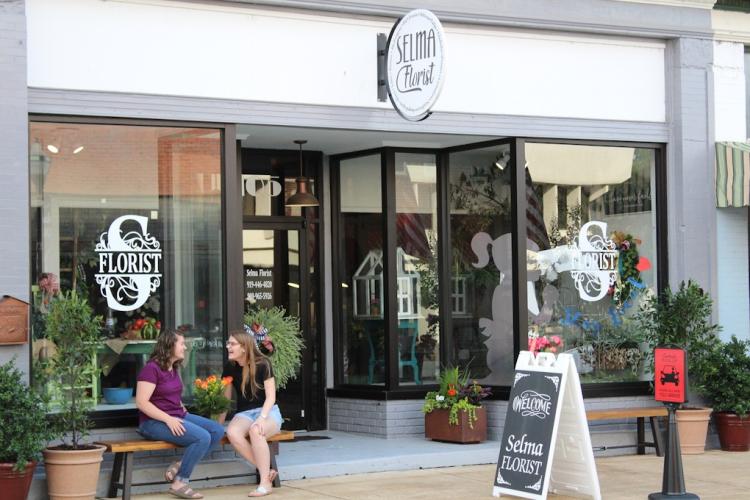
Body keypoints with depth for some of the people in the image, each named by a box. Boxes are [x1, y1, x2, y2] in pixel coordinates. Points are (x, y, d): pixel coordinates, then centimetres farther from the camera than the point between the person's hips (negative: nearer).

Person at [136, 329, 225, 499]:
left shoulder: (174, 368, 16)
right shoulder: (152, 368, -12)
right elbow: (141, 402, -20)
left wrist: (183, 411, 13)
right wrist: (168, 419, -25)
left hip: (178, 417, 9)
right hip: (154, 422, -9)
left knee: (218, 431, -7)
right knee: (202, 437, -26)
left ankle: (179, 467, -9)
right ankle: (179, 483, -16)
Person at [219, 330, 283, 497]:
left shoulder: (262, 364, -9)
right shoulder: (230, 368, 3)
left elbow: (271, 396, -11)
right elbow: (225, 399, 10)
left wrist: (262, 418, -27)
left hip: (268, 412, -4)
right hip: (244, 414, 4)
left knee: (255, 430, -39)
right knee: (232, 432, -33)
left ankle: (265, 483, -32)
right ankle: (267, 471, -23)